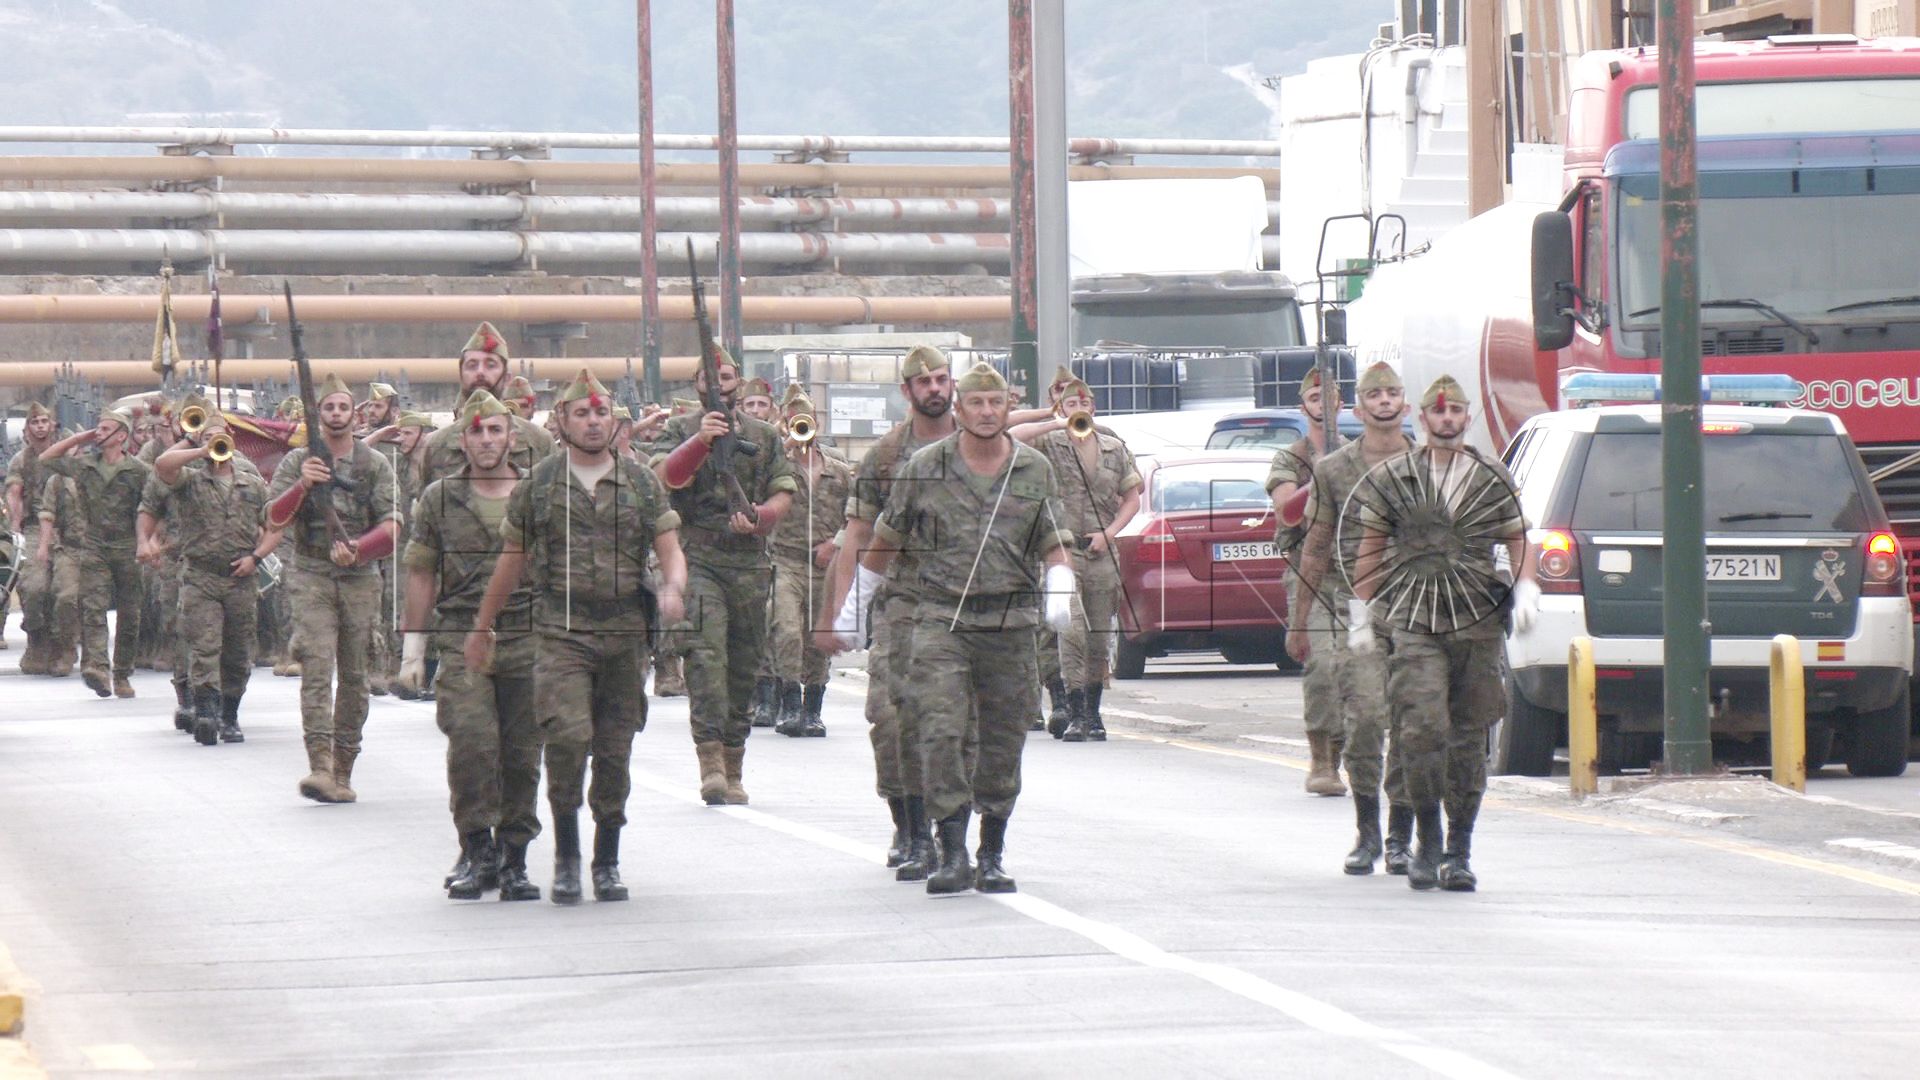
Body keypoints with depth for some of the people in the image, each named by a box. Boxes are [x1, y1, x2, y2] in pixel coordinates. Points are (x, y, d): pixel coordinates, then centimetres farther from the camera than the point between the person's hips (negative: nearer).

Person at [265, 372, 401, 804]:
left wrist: (359, 549, -17)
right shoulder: (297, 462, 7)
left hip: (361, 578, 2)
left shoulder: (375, 465, 8)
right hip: (312, 577, -2)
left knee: (355, 677, 4)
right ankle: (320, 765, -26)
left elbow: (391, 526, 2)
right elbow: (275, 519, 0)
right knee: (317, 667, -16)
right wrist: (302, 486, -17)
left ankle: (343, 772, 11)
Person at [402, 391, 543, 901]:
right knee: (471, 744, -15)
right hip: (462, 642, -1)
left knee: (522, 754, 2)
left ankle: (513, 858, 12)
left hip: (528, 643, 1)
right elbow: (421, 576, 11)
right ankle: (476, 851, -4)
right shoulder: (439, 499, 8)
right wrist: (413, 648, 8)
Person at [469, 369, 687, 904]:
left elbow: (670, 548, 5)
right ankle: (566, 856, -4)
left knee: (615, 751, 6)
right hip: (560, 631, -2)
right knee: (568, 735, -18)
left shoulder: (641, 484, 8)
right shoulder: (538, 485, 5)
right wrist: (482, 628, 17)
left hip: (625, 633, 2)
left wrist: (673, 588, -17)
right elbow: (512, 559, 13)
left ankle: (607, 864, 18)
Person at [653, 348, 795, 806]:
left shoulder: (765, 436, 16)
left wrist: (760, 518, -10)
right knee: (705, 653, -19)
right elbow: (670, 475, -12)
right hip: (697, 558, -4)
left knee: (743, 665, 6)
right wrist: (701, 440, -29)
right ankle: (710, 761, -26)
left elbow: (784, 493, 11)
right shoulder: (681, 431, 7)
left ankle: (733, 770, 15)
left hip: (750, 561, 4)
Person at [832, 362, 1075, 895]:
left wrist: (1060, 590, -11)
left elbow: (1055, 544, 10)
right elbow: (886, 540, 12)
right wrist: (854, 607, 17)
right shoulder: (925, 468, 2)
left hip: (1011, 625, 2)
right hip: (941, 619, -2)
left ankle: (992, 857, 18)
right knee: (942, 734, -15)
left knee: (1002, 743, 6)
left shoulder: (1035, 470, 7)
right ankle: (953, 856, -14)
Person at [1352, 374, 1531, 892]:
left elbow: (1516, 541, 16)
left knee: (1468, 739, 4)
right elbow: (1371, 548, 12)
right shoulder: (1391, 478, 7)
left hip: (1478, 622, 2)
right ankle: (1427, 841, -2)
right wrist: (1361, 616, 10)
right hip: (1413, 620, -2)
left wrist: (1525, 590, -2)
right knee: (1424, 728, -16)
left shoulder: (1494, 480, 11)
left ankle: (1458, 852, 12)